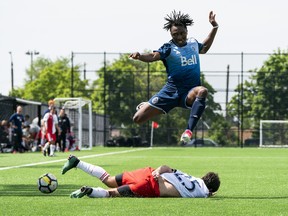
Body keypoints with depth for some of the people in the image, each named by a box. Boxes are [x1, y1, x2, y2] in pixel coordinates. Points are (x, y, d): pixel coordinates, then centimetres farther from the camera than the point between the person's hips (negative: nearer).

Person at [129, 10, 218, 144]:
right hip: (171, 91, -2)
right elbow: (153, 56, -25)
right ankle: (145, 107, 35)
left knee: (202, 91, -37)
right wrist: (139, 56, -46)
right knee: (138, 119, -6)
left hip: (189, 93, 2)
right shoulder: (169, 48, -6)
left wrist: (214, 27, 31)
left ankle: (189, 131, -43)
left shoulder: (193, 43, 10)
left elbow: (204, 48, 35)